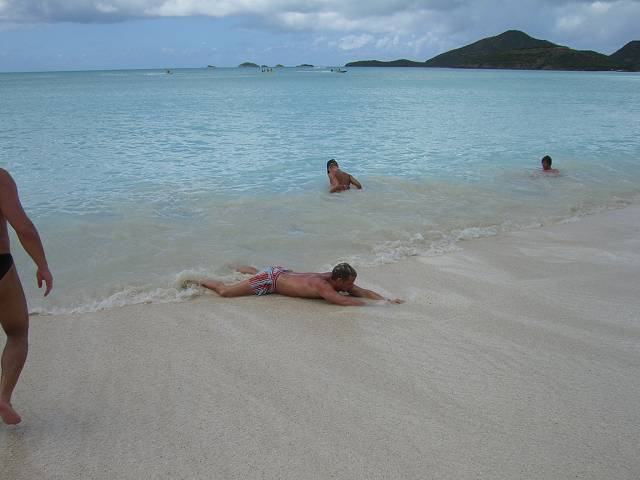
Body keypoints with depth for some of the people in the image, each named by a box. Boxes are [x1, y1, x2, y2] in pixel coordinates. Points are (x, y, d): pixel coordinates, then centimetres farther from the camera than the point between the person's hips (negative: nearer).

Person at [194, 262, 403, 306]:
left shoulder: (334, 278, -14)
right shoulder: (321, 285, -36)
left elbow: (364, 292, -10)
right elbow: (344, 301, -47)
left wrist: (387, 300, -21)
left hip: (281, 272, 8)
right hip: (269, 280, -8)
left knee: (256, 273, 39)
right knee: (224, 291, -1)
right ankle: (195, 281, 20)